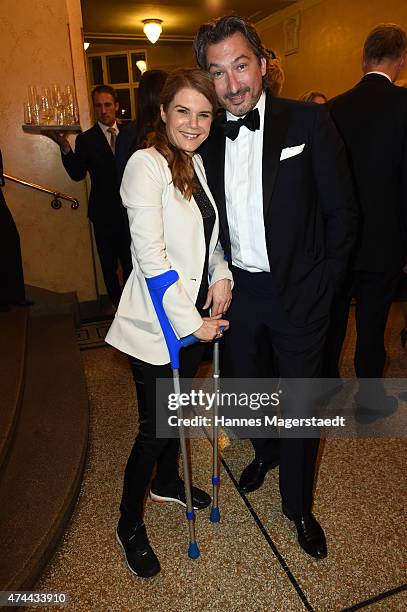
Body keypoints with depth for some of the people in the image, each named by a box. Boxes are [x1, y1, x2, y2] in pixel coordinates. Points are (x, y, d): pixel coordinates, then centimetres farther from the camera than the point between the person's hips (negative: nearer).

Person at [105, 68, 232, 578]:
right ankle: (129, 525, 30)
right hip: (157, 324, -7)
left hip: (195, 314, 8)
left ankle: (167, 482, 50)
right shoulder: (146, 165, -16)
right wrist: (192, 323, -17)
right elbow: (150, 257, -21)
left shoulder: (197, 164, 8)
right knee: (155, 428, 5)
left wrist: (220, 275, -2)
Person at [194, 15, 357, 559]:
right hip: (238, 290, 4)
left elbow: (341, 212, -6)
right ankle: (265, 452, 53)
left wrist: (323, 284, -7)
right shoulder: (209, 137, 3)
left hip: (298, 294, -3)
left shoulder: (309, 122, -8)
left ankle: (298, 505, 35)